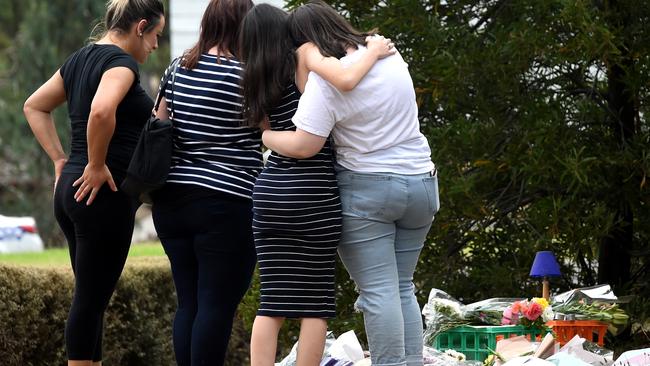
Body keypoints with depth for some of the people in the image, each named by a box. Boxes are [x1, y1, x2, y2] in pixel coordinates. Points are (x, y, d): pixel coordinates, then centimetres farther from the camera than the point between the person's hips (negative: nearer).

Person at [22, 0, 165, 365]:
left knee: (92, 297, 14)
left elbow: (35, 106, 23)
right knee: (91, 298, -4)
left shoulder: (80, 59, 14)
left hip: (72, 191, 9)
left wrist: (60, 160, 16)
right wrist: (96, 165, -19)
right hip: (105, 196, -9)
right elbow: (101, 110, -33)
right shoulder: (121, 61, -13)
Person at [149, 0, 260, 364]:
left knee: (189, 303, 11)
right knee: (218, 306, -4)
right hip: (226, 204, -7)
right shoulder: (246, 77, -9)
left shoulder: (179, 70, 10)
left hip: (171, 199, 7)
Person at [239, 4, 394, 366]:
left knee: (273, 300, 5)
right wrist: (373, 52, -3)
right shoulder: (305, 55, -3)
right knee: (316, 301, 2)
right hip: (312, 190, -5)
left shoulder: (257, 82, 14)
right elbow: (346, 80, -21)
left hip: (271, 188, 5)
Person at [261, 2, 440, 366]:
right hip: (421, 183, 7)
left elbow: (303, 146, -19)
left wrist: (265, 135, -3)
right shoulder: (391, 58, 5)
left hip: (366, 189, -7)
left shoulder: (325, 81, -17)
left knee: (378, 292, -4)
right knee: (403, 288, 13)